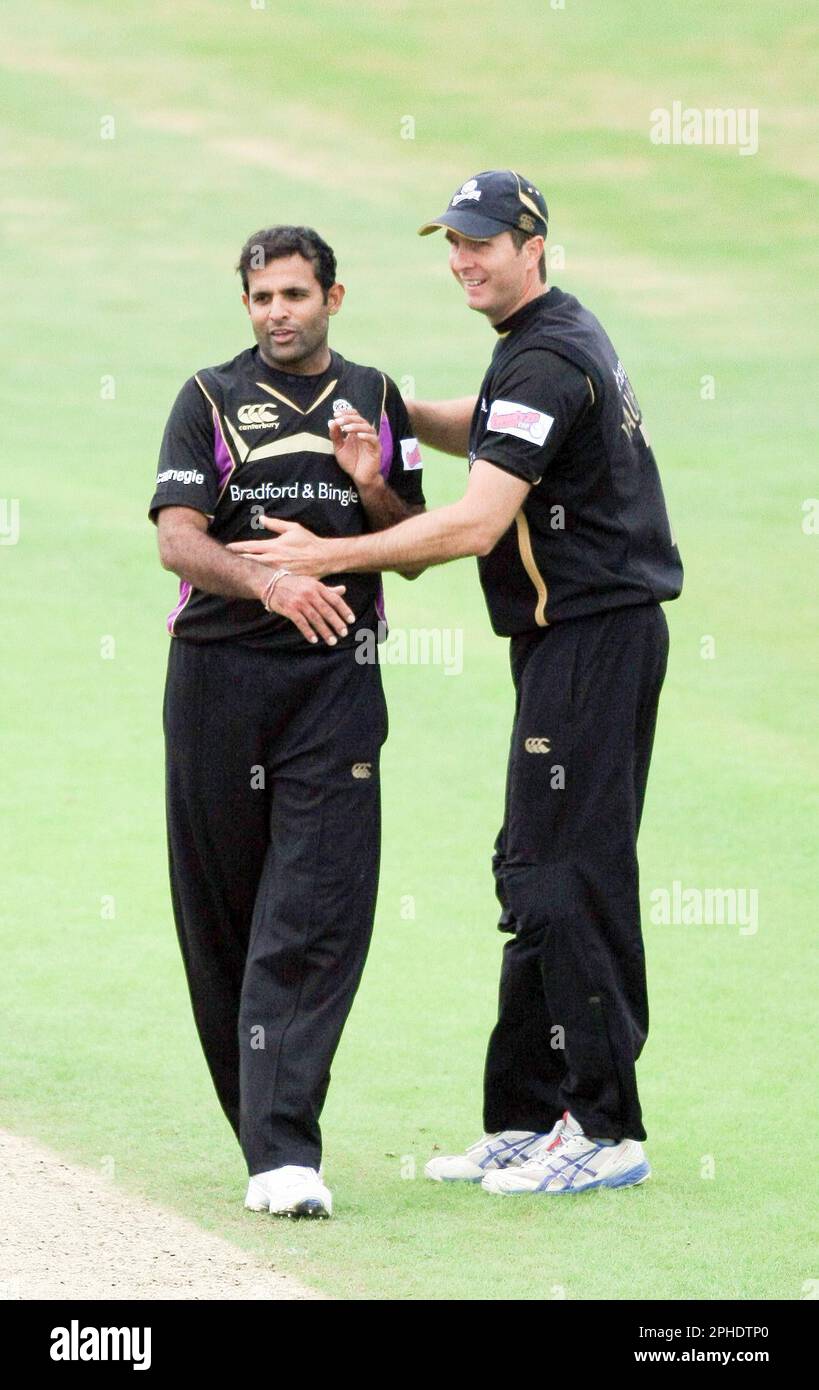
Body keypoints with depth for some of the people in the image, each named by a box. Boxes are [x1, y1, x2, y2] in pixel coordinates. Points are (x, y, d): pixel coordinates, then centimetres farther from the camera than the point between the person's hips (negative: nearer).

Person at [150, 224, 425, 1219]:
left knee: (316, 915, -11)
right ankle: (262, 1125, 19)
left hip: (336, 681, 1)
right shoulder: (211, 400, 5)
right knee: (222, 912, 4)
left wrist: (373, 489, -5)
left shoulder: (374, 401, 13)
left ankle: (283, 1151, -16)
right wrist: (270, 583, -24)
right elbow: (177, 540, -7)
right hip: (219, 677, 0)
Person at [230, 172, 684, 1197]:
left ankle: (606, 1132, -11)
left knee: (568, 882, -11)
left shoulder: (544, 359, -17)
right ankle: (529, 1121, 15)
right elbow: (486, 436, 35)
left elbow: (476, 523, -24)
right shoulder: (559, 337, 16)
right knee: (534, 878, 12)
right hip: (568, 642, 11)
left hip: (594, 641, -11)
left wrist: (329, 558, -19)